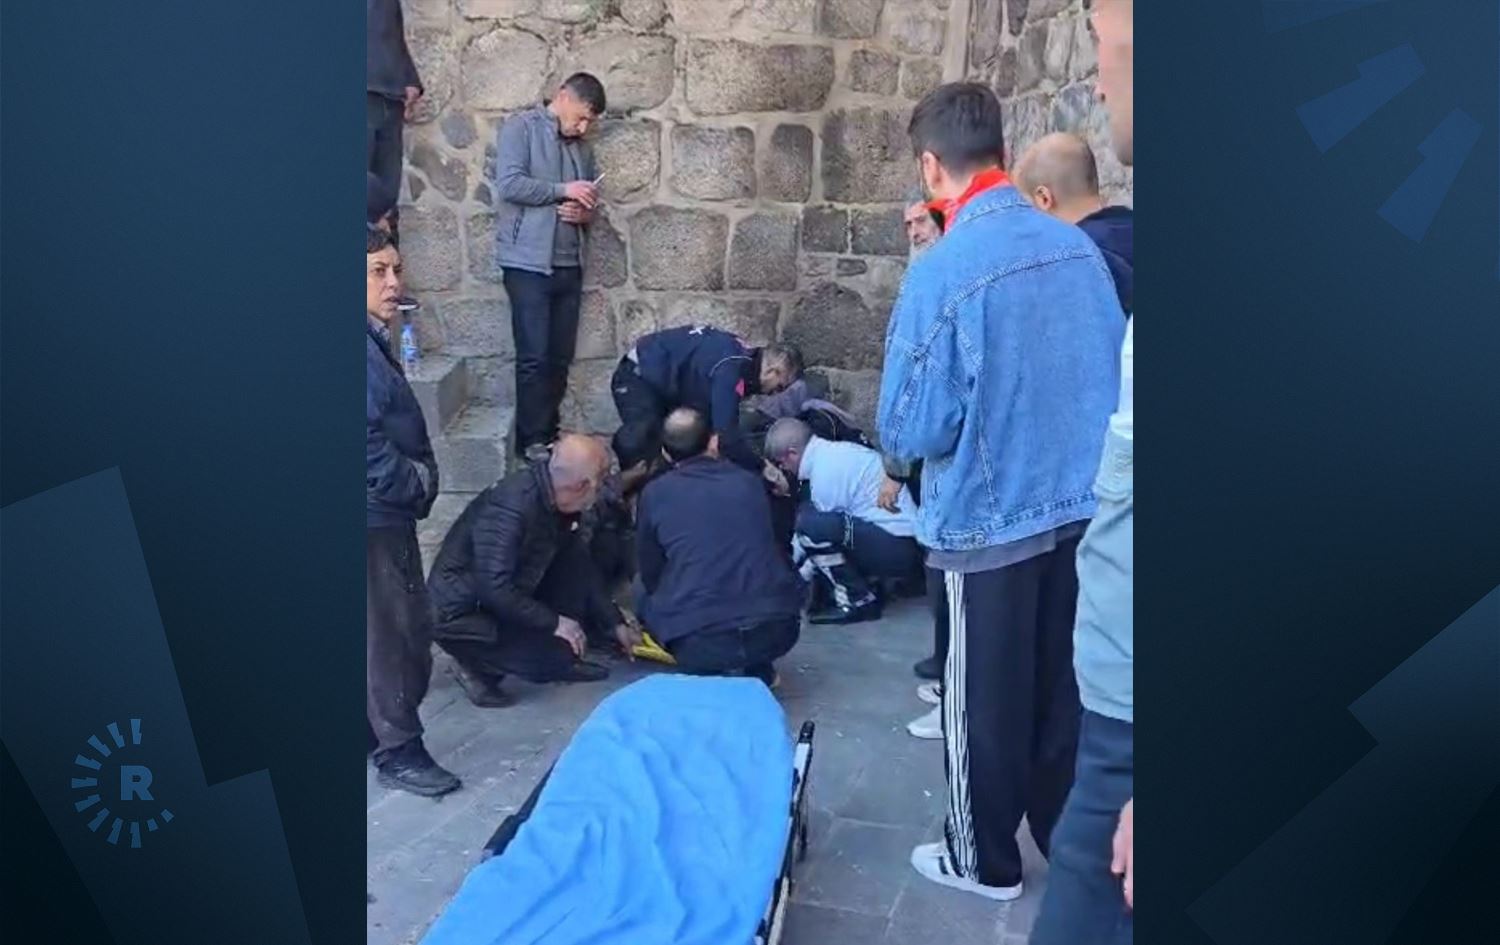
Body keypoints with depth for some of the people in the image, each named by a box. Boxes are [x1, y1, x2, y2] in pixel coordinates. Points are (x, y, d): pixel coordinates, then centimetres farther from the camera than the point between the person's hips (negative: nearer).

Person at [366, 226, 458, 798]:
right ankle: (398, 751, 10)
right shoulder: (364, 347, -19)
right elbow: (368, 441, -25)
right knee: (394, 632, -1)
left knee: (400, 629, 19)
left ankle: (385, 730, 32)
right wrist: (415, 483, -15)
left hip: (387, 510, 10)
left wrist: (418, 480, 7)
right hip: (375, 513, -10)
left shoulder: (375, 340, 13)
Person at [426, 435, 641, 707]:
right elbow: (494, 589, -32)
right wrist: (553, 622, -22)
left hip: (507, 598, 8)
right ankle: (475, 664, 0)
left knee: (576, 562, -4)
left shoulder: (557, 496, -5)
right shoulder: (510, 508, -32)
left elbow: (581, 567, 6)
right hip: (460, 614, -8)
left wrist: (616, 623, 6)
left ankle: (564, 655, 3)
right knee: (554, 657, -21)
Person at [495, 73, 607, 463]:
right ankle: (531, 440, 4)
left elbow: (591, 205, 20)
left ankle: (549, 433, 19)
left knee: (560, 357, 8)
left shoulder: (581, 147, 16)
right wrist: (562, 190, -14)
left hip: (569, 265, 6)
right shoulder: (520, 127, -2)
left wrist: (585, 213, -3)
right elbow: (509, 183, -16)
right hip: (528, 262, -6)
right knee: (534, 356, -5)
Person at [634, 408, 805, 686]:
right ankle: (758, 669, 16)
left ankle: (715, 672, 8)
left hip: (700, 644, -3)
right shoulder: (749, 482, 9)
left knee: (644, 594, 26)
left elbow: (651, 574, 12)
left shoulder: (656, 493, 2)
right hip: (778, 631, 3)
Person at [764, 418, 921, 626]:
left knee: (810, 522, -22)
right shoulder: (836, 452, 13)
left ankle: (858, 600, -8)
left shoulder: (826, 470, -15)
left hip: (896, 550, -10)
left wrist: (798, 577, 6)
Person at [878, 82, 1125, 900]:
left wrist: (918, 439, 5)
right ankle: (1069, 838, 40)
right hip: (1084, 502, 6)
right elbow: (1113, 375, 9)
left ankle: (984, 860, 30)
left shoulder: (941, 271, -20)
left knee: (984, 698, 12)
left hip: (991, 518, -6)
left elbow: (909, 432, -17)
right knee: (1062, 682, 21)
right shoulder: (1078, 246, -2)